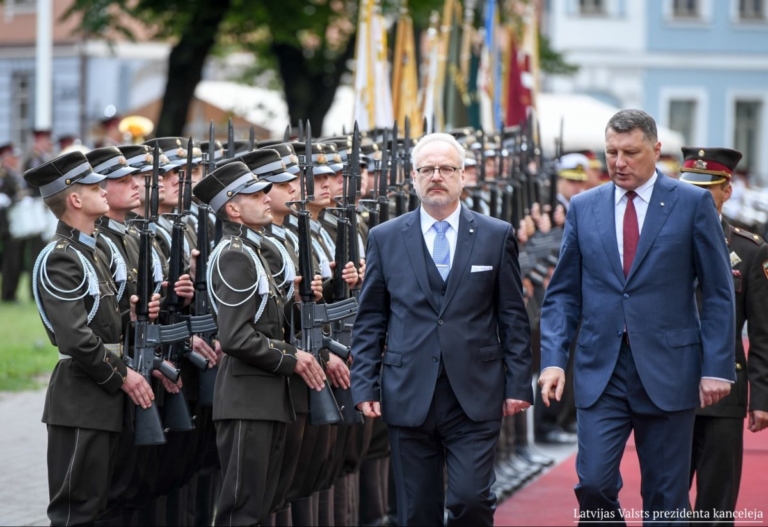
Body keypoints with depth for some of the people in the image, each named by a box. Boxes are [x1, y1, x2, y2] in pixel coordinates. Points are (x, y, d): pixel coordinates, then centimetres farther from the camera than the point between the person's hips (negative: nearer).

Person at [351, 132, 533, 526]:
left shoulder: (497, 236, 6)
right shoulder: (385, 238, 7)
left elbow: (513, 317, 6)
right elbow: (370, 320, 8)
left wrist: (518, 384, 0)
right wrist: (364, 386, 1)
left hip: (475, 397, -1)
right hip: (409, 399, 1)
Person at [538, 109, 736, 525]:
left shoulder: (693, 203, 0)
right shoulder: (584, 208, 8)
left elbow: (718, 293, 0)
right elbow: (563, 293, 9)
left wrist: (717, 367, -7)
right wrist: (553, 359, -4)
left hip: (667, 371, -2)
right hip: (600, 371, 2)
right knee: (593, 483, -9)